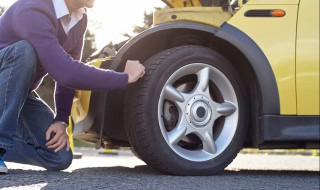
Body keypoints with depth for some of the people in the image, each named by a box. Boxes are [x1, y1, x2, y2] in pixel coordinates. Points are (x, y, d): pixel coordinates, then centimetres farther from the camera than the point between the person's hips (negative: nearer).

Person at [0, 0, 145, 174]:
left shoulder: (79, 18, -6)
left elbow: (68, 69, 1)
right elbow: (66, 73, -40)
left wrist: (61, 119, -10)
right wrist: (125, 78, -32)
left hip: (19, 93, 7)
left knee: (60, 157, -11)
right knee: (24, 50, -37)